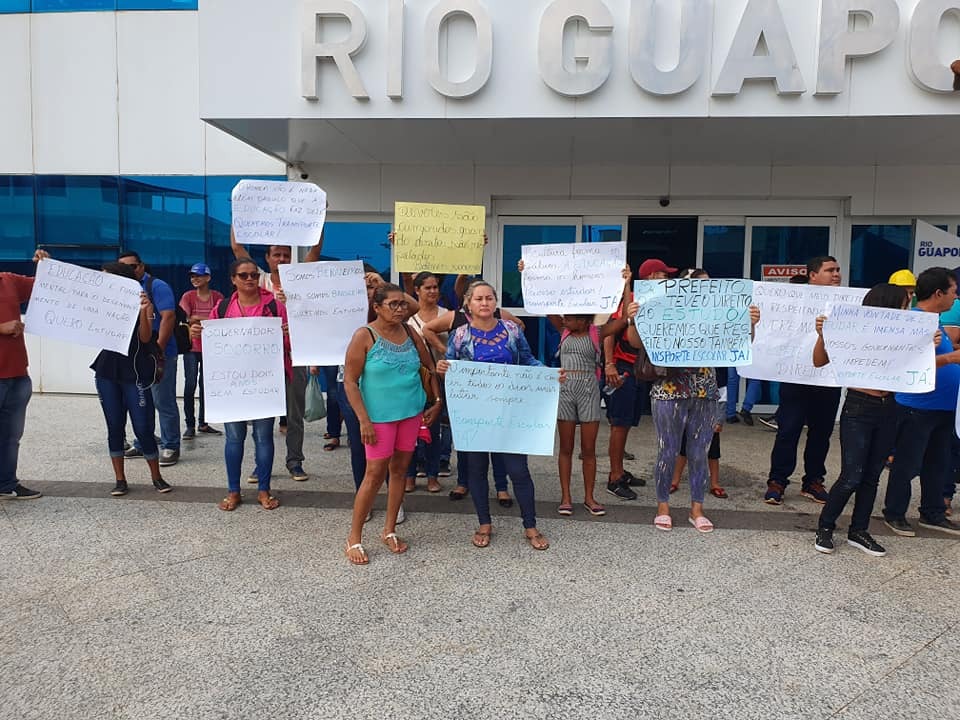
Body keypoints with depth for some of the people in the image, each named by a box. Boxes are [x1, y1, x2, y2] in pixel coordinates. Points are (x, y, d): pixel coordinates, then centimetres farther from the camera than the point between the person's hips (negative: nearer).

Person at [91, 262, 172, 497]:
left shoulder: (142, 304, -4)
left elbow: (145, 337, -12)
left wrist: (143, 311, -25)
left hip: (135, 373, -4)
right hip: (107, 372, 4)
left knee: (143, 428, -3)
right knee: (114, 427, 7)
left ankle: (156, 477, 13)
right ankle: (120, 479, 17)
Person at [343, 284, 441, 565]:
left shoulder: (410, 333, 4)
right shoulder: (364, 336, -10)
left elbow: (431, 367, 14)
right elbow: (350, 382, -11)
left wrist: (437, 401, 7)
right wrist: (364, 420, -15)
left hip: (412, 413, 5)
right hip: (380, 416, -5)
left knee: (399, 470, 11)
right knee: (376, 473, -2)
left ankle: (389, 531, 26)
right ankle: (354, 538, 13)